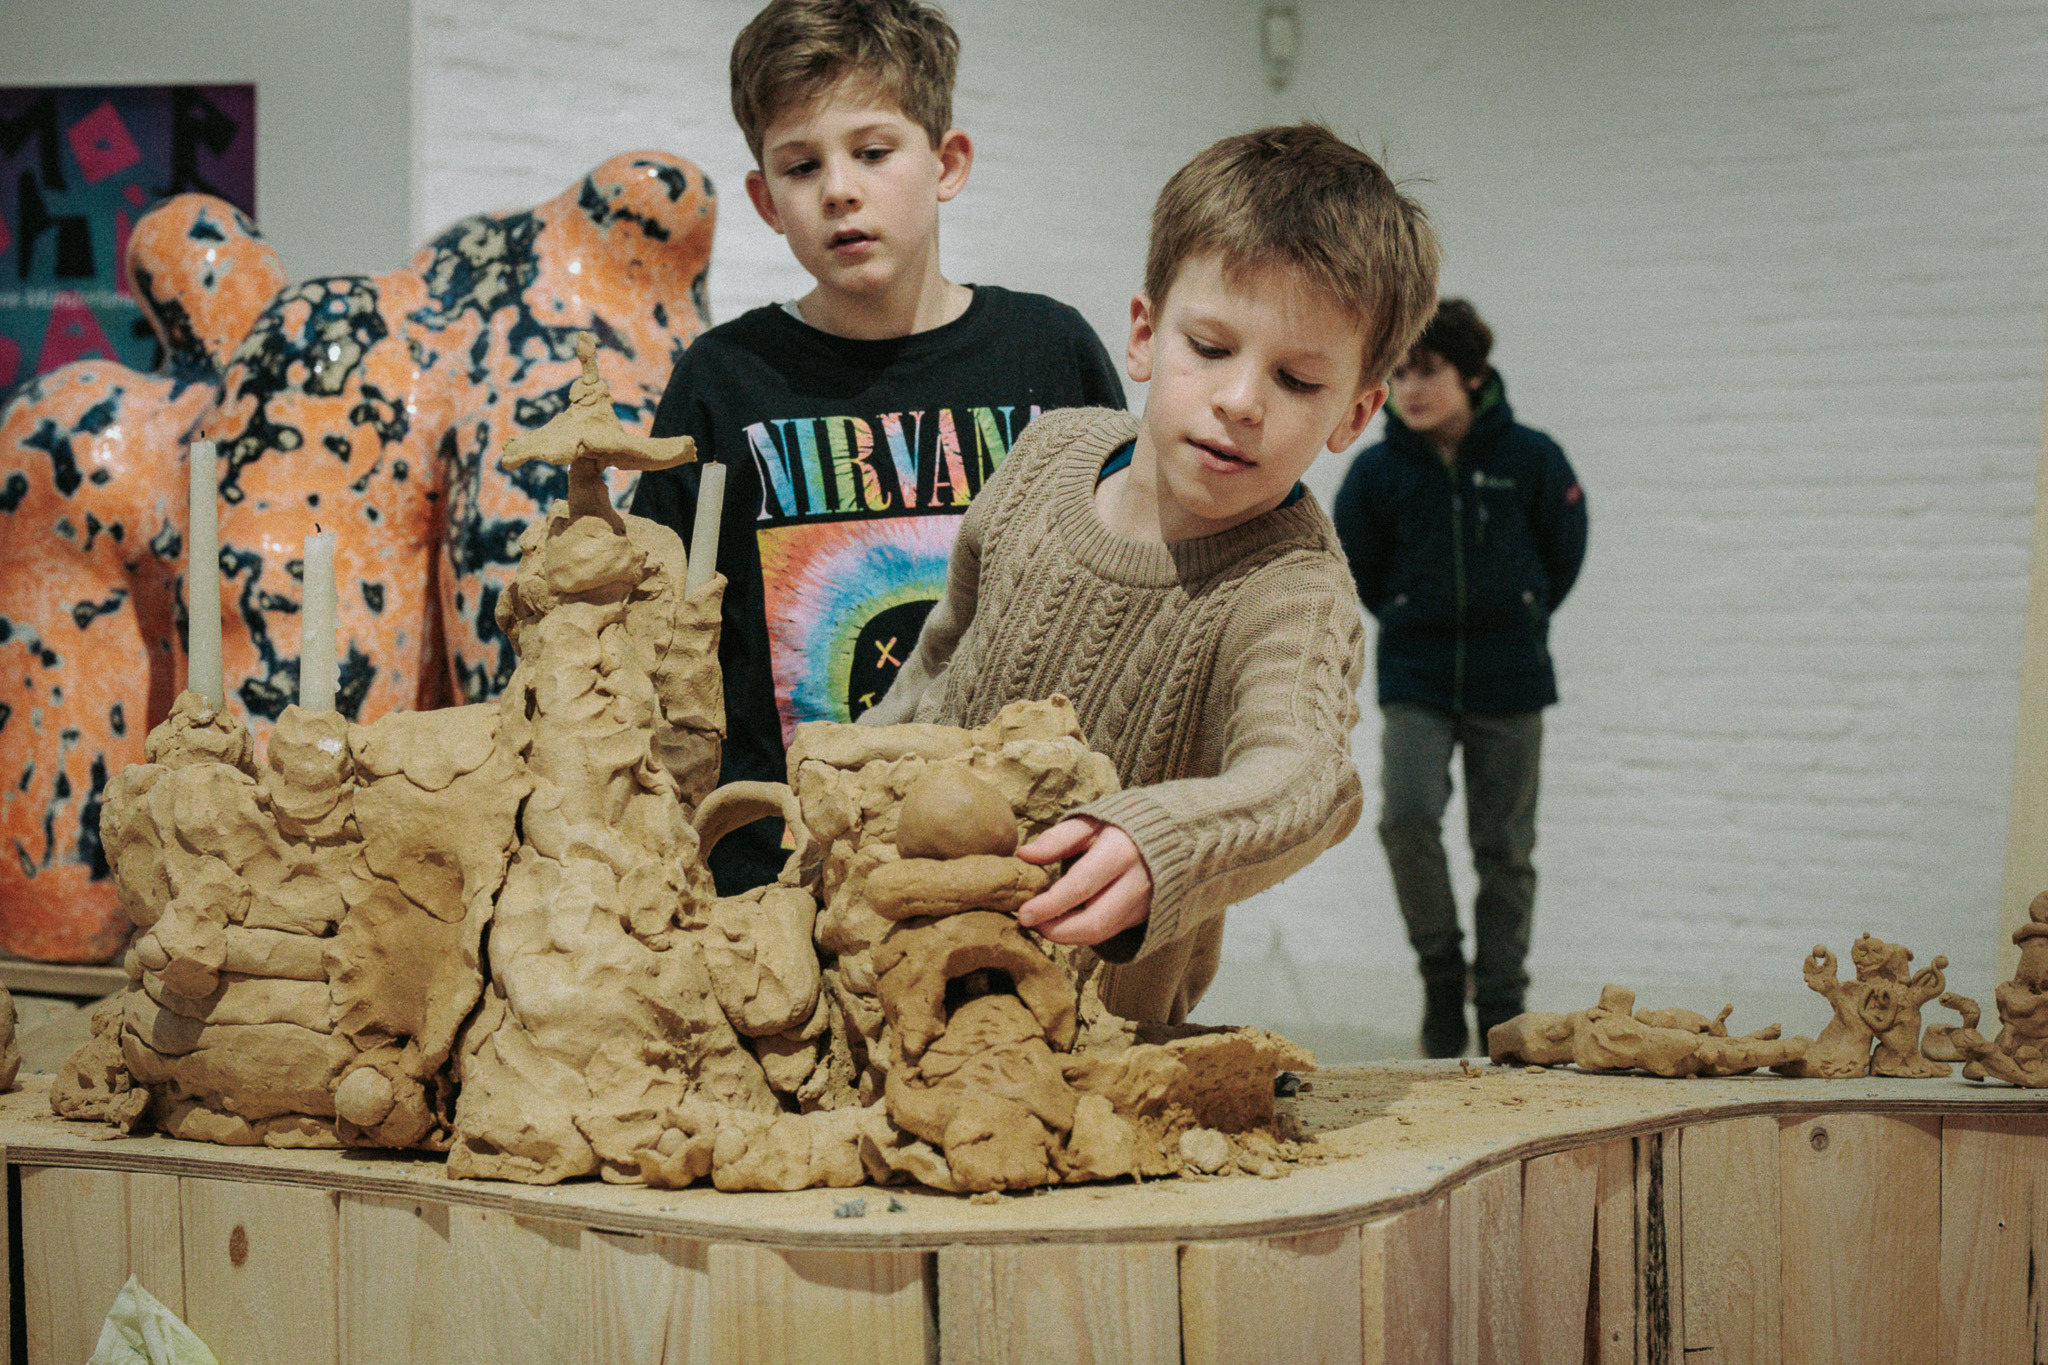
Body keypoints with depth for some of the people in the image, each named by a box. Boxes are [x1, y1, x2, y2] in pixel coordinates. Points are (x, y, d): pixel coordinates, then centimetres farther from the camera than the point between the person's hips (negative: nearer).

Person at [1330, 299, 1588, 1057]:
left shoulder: (1530, 459, -5)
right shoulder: (1377, 472, -4)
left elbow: (1562, 555, 9)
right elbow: (1355, 568, 11)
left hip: (1510, 681, 0)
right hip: (1414, 680, 0)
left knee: (1505, 847, 5)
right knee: (1406, 814, -20)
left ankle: (1501, 1004, 18)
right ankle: (1441, 970, 1)